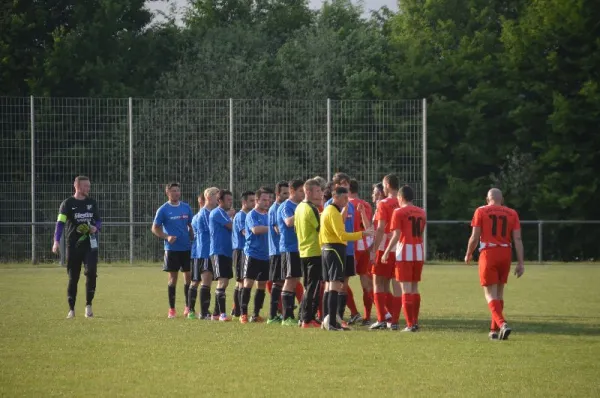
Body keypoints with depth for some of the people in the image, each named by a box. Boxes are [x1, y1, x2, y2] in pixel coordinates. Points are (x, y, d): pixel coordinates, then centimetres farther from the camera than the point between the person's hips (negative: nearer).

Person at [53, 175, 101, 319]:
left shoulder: (92, 203, 10)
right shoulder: (68, 203, -3)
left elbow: (98, 220, 20)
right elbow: (60, 222, -15)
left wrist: (95, 227, -5)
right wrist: (56, 241, -29)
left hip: (90, 243, 2)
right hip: (73, 245, -2)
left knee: (91, 272, -14)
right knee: (73, 277, 3)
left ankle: (88, 305, -2)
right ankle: (71, 309, 12)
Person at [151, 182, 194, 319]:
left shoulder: (186, 208, 8)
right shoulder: (163, 210, -2)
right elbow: (155, 229, -1)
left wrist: (193, 241, 6)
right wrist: (167, 237, -15)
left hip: (187, 248, 3)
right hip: (172, 249, -3)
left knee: (189, 276, 3)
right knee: (173, 278, 0)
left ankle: (188, 308, 13)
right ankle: (172, 309, 7)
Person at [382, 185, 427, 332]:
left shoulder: (399, 212, -6)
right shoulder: (421, 212, 11)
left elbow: (396, 235, -11)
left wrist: (386, 252, -6)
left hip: (404, 252, -6)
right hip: (419, 253, 6)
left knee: (406, 289, -4)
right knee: (415, 288, 14)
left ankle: (410, 324, -8)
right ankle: (415, 322, 16)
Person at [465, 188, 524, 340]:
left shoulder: (481, 211, 2)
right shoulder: (512, 213, 8)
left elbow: (475, 237, -2)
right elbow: (517, 239, 2)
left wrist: (468, 255, 14)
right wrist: (520, 262, 2)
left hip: (488, 253, -3)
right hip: (505, 254, 3)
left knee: (491, 294, -4)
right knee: (499, 292, 16)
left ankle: (502, 324, -26)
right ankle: (494, 330, 21)